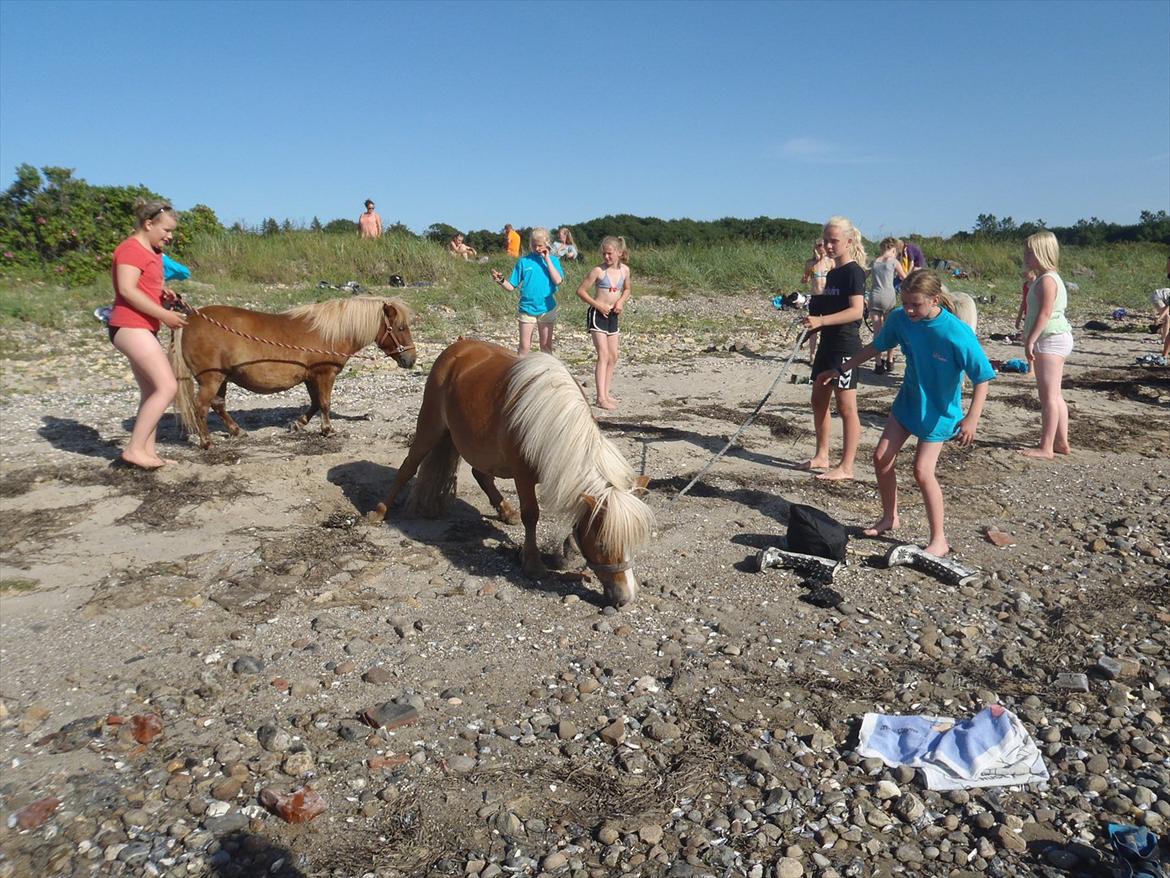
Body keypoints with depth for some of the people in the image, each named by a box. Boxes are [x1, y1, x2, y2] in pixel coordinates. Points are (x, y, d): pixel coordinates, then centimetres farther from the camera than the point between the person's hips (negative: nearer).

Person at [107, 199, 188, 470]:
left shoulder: (151, 252, 18)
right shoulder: (132, 248, -11)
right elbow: (127, 290, -21)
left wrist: (164, 295, 4)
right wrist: (164, 315, -20)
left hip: (143, 328, 10)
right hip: (130, 326, -10)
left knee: (151, 392, 9)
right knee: (168, 387, -15)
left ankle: (147, 451, 11)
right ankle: (134, 448, -11)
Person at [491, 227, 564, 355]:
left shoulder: (552, 260, 1)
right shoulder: (524, 261, -1)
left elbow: (558, 281, -16)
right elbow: (512, 287, 1)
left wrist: (547, 259, -14)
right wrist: (501, 280, -20)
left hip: (547, 309, 1)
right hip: (527, 309, -1)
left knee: (546, 345, 12)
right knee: (524, 346, -1)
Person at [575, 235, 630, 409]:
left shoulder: (625, 270, 4)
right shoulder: (599, 271, -12)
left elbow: (626, 289, 21)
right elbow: (580, 291, -8)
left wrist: (621, 301, 0)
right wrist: (598, 305, -15)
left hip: (612, 316, 6)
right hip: (597, 315, -6)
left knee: (613, 357, 8)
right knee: (604, 355, -14)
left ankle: (606, 393, 18)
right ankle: (601, 398, -16)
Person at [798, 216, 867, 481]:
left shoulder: (853, 271, -12)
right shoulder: (832, 273, 15)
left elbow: (856, 311, -23)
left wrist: (821, 320, -30)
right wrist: (814, 306, 5)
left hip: (845, 345, -9)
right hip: (828, 343, 9)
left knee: (846, 407, -4)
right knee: (819, 400, 14)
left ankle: (846, 467, 2)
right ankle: (821, 456, 26)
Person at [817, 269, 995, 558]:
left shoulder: (957, 334, -28)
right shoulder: (900, 319, -13)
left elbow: (982, 377, -22)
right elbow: (875, 347, 6)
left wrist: (971, 418, -32)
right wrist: (839, 370, 9)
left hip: (939, 410, -6)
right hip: (907, 401, 6)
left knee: (922, 470, -12)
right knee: (881, 457, 4)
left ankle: (939, 540, 4)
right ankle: (890, 517, 27)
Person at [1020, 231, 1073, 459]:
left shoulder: (1047, 279, -15)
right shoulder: (1047, 278, 17)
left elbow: (1045, 313, -22)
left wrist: (1030, 340, -23)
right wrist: (1031, 339, 21)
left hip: (1050, 340, -11)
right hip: (1055, 340, 11)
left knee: (1048, 396, -9)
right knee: (1054, 395, 16)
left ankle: (1046, 447, -7)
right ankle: (1061, 442, 23)